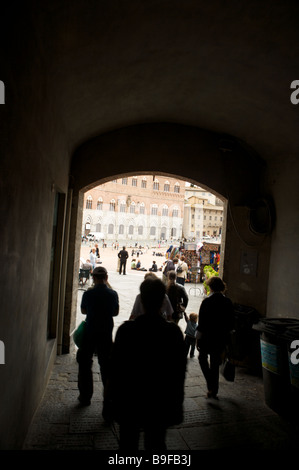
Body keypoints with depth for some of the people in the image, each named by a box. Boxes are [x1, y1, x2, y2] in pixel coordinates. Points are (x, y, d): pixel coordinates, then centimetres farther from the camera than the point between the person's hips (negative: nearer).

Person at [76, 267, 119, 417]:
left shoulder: (88, 294, -12)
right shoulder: (113, 294, -8)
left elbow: (83, 311, 5)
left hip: (89, 334, 0)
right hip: (106, 335, 1)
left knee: (85, 365, 20)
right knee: (106, 368, 7)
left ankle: (85, 397, 32)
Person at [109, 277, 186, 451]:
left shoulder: (126, 330, -19)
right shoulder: (174, 332, -15)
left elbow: (116, 368, -11)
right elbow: (180, 369, -5)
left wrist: (114, 399, 4)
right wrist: (176, 402, 8)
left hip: (130, 402, -1)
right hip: (161, 404, 1)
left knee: (128, 444, 20)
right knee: (156, 444, 21)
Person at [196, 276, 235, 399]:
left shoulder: (207, 301, -16)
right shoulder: (228, 302, -2)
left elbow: (201, 322, -14)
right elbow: (231, 324, 4)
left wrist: (198, 338, -4)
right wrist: (225, 338, 14)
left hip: (207, 337, -4)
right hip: (221, 338, 4)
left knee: (202, 358, 19)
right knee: (215, 363, 18)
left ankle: (210, 385, 4)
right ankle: (214, 391, 28)